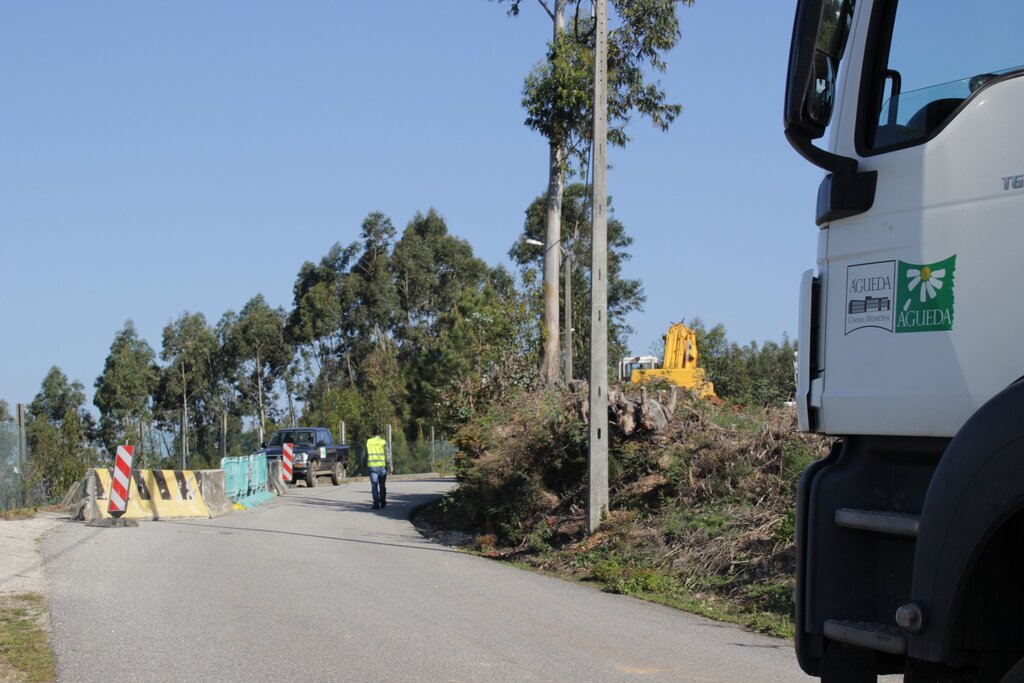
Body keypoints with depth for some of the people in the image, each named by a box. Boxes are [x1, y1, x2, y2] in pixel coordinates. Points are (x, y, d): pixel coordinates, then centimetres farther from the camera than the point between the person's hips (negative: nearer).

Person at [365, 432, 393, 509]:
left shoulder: (368, 442, 4)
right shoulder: (383, 442, -1)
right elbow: (388, 455, -7)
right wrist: (390, 466, -7)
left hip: (372, 466, 0)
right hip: (382, 466, 0)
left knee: (374, 486, -1)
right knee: (382, 485, 14)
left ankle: (376, 504, -12)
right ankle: (383, 503, 21)